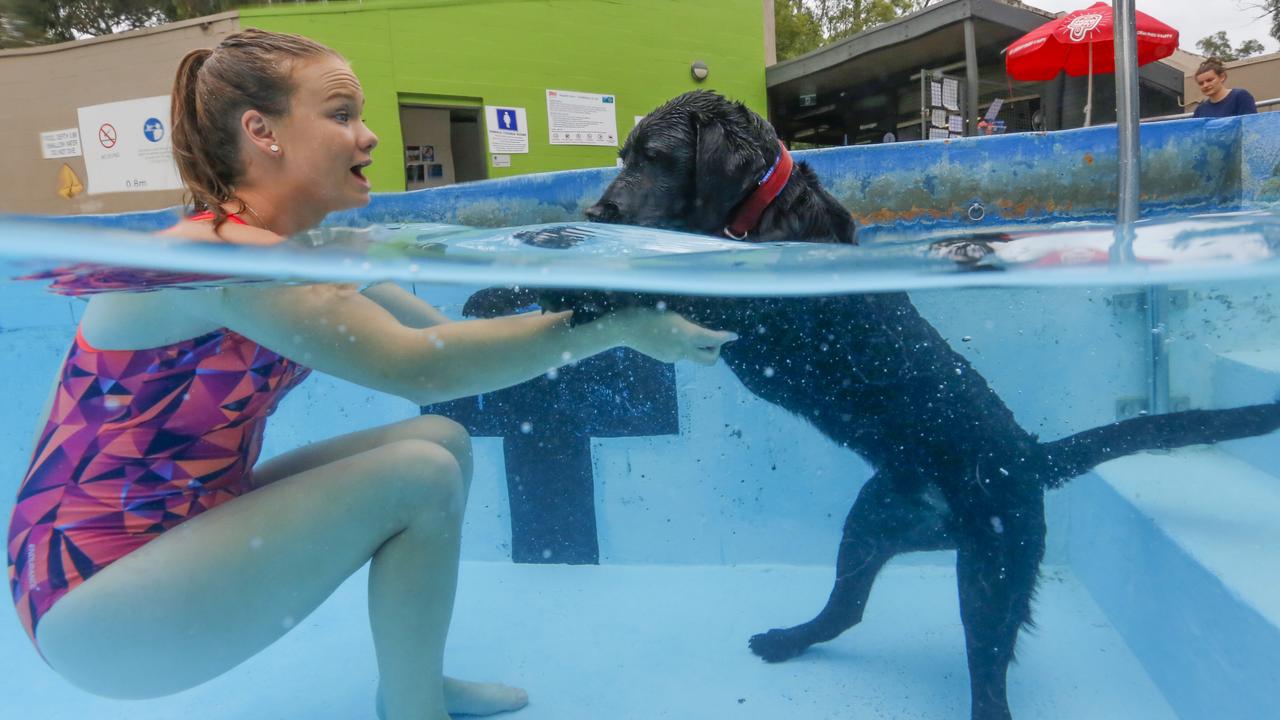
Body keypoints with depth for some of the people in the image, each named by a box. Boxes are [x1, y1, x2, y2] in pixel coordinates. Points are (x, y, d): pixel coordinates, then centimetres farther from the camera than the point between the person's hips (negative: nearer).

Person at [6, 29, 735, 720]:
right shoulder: (221, 254, -25)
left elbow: (448, 332, 0)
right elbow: (420, 365, -35)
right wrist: (620, 325, -30)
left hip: (184, 526, 9)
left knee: (445, 438, 3)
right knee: (421, 476, -20)